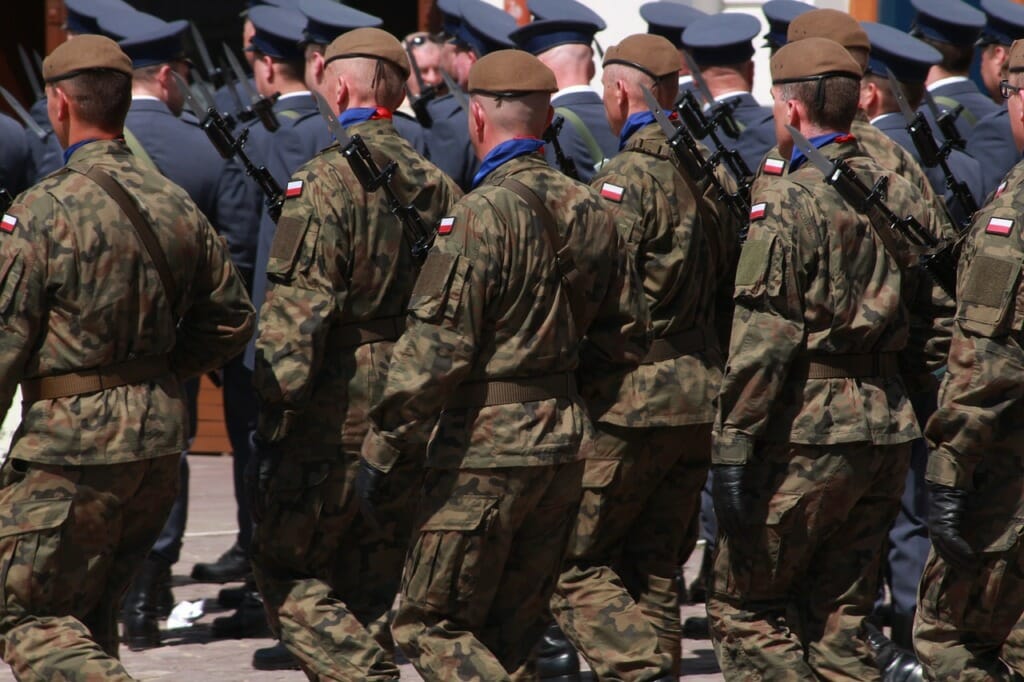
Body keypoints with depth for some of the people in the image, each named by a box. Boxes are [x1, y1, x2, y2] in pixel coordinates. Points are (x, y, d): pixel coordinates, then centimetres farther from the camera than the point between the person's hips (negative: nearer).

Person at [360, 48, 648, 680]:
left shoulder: (482, 213, -16)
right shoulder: (590, 209, 6)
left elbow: (437, 347, -19)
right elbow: (627, 335, 14)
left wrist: (384, 448, -12)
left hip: (485, 446, -7)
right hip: (566, 444, 8)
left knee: (431, 626, 1)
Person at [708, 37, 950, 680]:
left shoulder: (789, 201, -11)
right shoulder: (905, 198, 10)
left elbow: (762, 343, -16)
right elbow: (943, 326, 12)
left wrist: (733, 453, -14)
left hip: (805, 434, -7)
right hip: (888, 429, 7)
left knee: (742, 609, 4)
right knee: (838, 623, 12)